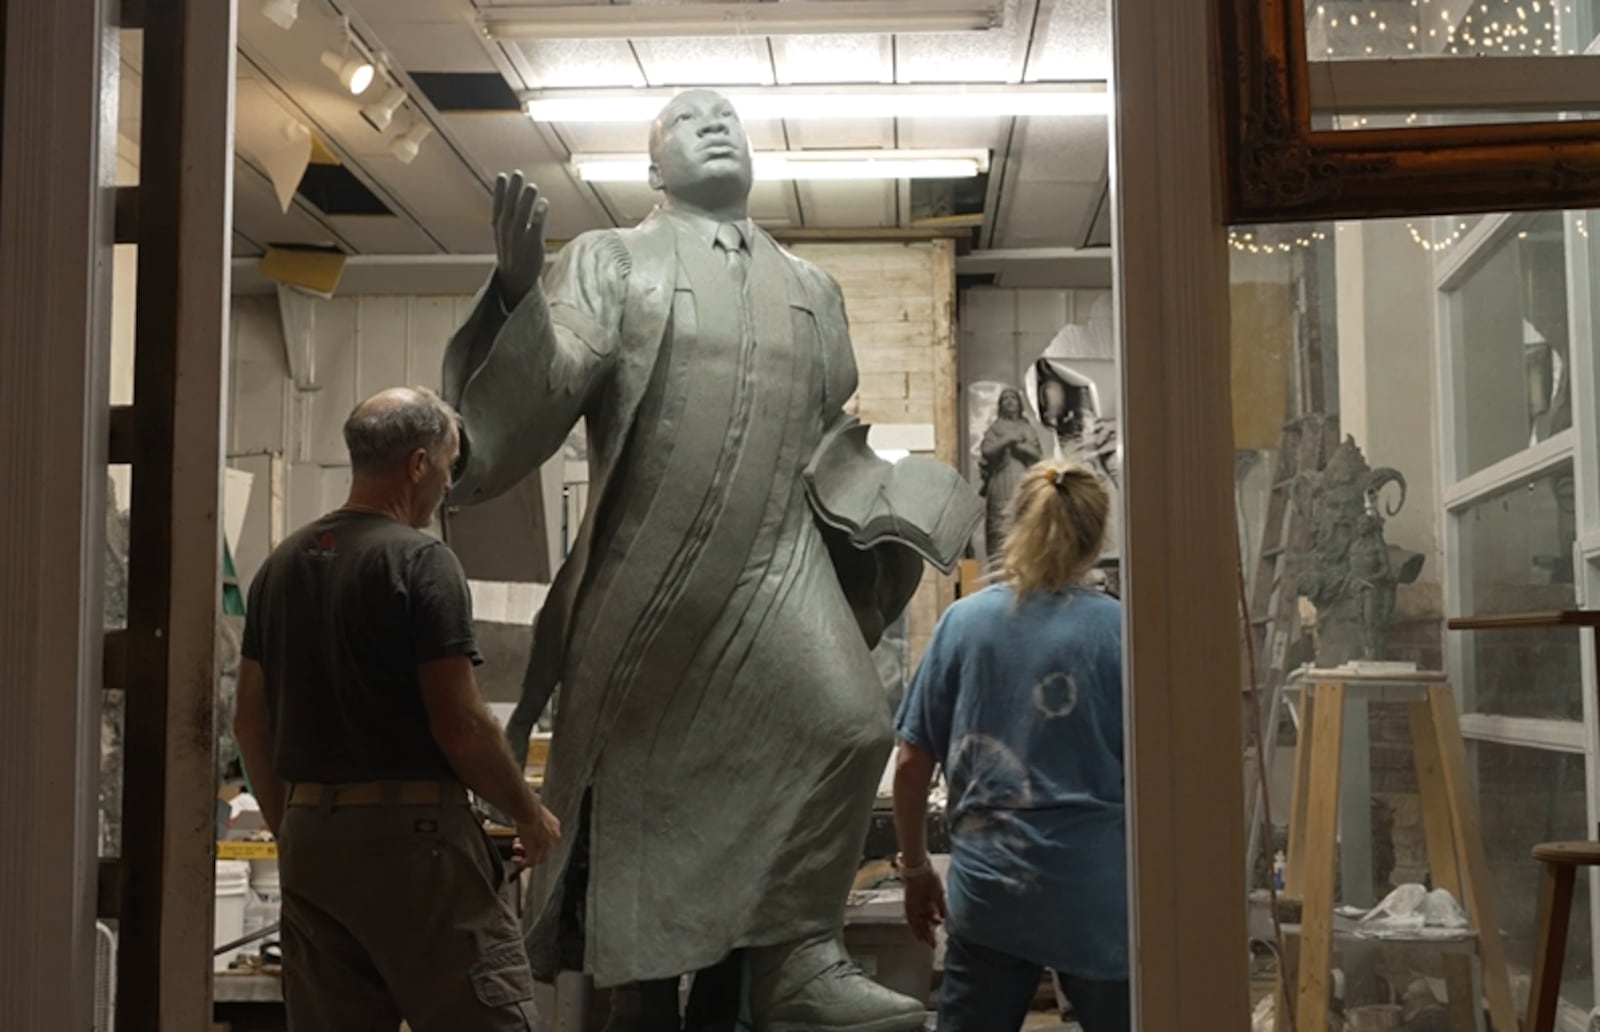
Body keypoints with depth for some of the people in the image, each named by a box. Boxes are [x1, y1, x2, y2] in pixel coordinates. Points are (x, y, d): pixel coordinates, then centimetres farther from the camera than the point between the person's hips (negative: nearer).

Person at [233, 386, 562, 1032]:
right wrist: (530, 815, -1)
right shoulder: (419, 560, -11)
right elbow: (461, 726, -15)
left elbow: (250, 722, 14)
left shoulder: (281, 564, 11)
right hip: (410, 833, -8)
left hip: (308, 834, 8)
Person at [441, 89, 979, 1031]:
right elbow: (548, 383, -8)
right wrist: (519, 290, -24)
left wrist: (912, 506, 11)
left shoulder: (813, 289, 19)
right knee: (644, 790, 4)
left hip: (779, 560, 2)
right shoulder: (613, 262, 7)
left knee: (850, 726, -20)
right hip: (647, 572, -2)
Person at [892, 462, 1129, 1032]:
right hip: (1097, 894, -2)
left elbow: (912, 764, 2)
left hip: (988, 893, 2)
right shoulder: (1116, 629, -7)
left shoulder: (963, 621, 0)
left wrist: (915, 869, 15)